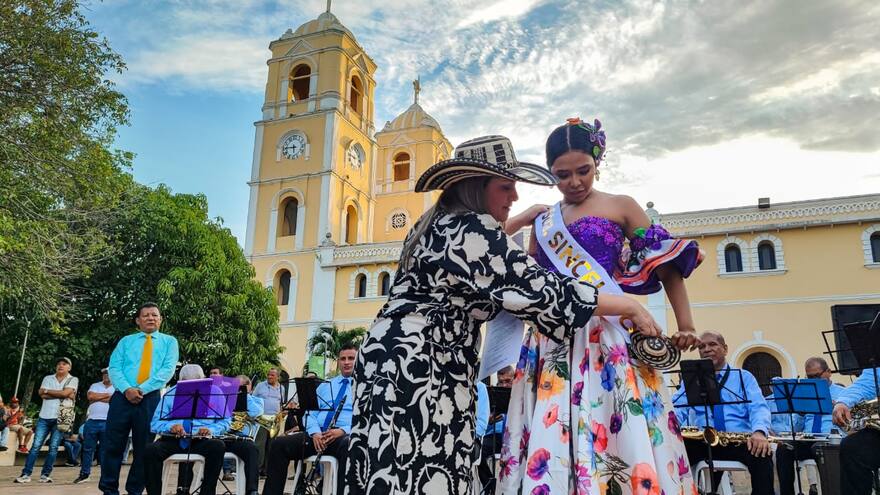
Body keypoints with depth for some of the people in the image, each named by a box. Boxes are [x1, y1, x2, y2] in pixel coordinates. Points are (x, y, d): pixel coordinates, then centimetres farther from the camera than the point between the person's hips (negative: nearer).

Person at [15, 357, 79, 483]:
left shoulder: (73, 380, 3)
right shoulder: (48, 378, 10)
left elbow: (65, 393, -14)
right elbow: (42, 395, -4)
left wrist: (48, 391, -3)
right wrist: (61, 394, -11)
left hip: (60, 418, -2)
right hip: (44, 417, 2)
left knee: (53, 448, 0)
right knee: (35, 446, 0)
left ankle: (45, 475, 7)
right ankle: (26, 474, 5)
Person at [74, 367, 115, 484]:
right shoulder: (95, 385, 15)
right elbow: (90, 396, -4)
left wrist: (96, 398, -6)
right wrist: (107, 395, -4)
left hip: (108, 423, -3)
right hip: (92, 421, 3)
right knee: (88, 448, 8)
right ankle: (85, 473, 18)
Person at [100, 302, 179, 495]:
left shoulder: (169, 341, 9)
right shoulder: (126, 341, 15)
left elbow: (168, 370, -4)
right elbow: (114, 367, 4)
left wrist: (142, 389, -15)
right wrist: (126, 389, -14)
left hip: (150, 399, -1)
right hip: (122, 397, 1)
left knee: (143, 448, 4)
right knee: (113, 445, 1)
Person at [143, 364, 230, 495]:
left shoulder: (213, 393, 11)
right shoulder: (170, 394, 15)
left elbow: (225, 421, 6)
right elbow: (155, 424, 8)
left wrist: (211, 430, -17)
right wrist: (171, 426, -16)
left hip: (201, 440, -1)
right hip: (172, 439, 2)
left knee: (218, 446, -33)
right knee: (150, 451, -28)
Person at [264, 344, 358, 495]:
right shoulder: (325, 385, 24)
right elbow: (310, 413, 17)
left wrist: (344, 430, -20)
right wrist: (315, 432, -6)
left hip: (345, 436, -5)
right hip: (318, 434, 5)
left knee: (349, 446, -41)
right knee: (279, 444, -16)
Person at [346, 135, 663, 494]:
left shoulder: (441, 223, 15)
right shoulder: (470, 228, -15)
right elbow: (538, 289, -17)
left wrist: (523, 219, 41)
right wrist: (629, 306, -8)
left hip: (405, 358, 10)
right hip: (417, 363, -10)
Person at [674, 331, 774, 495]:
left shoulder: (744, 377, 15)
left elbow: (758, 407, -1)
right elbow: (677, 408, 4)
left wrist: (759, 431, -25)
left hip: (739, 440, 0)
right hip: (701, 442, 1)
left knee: (762, 457, -34)